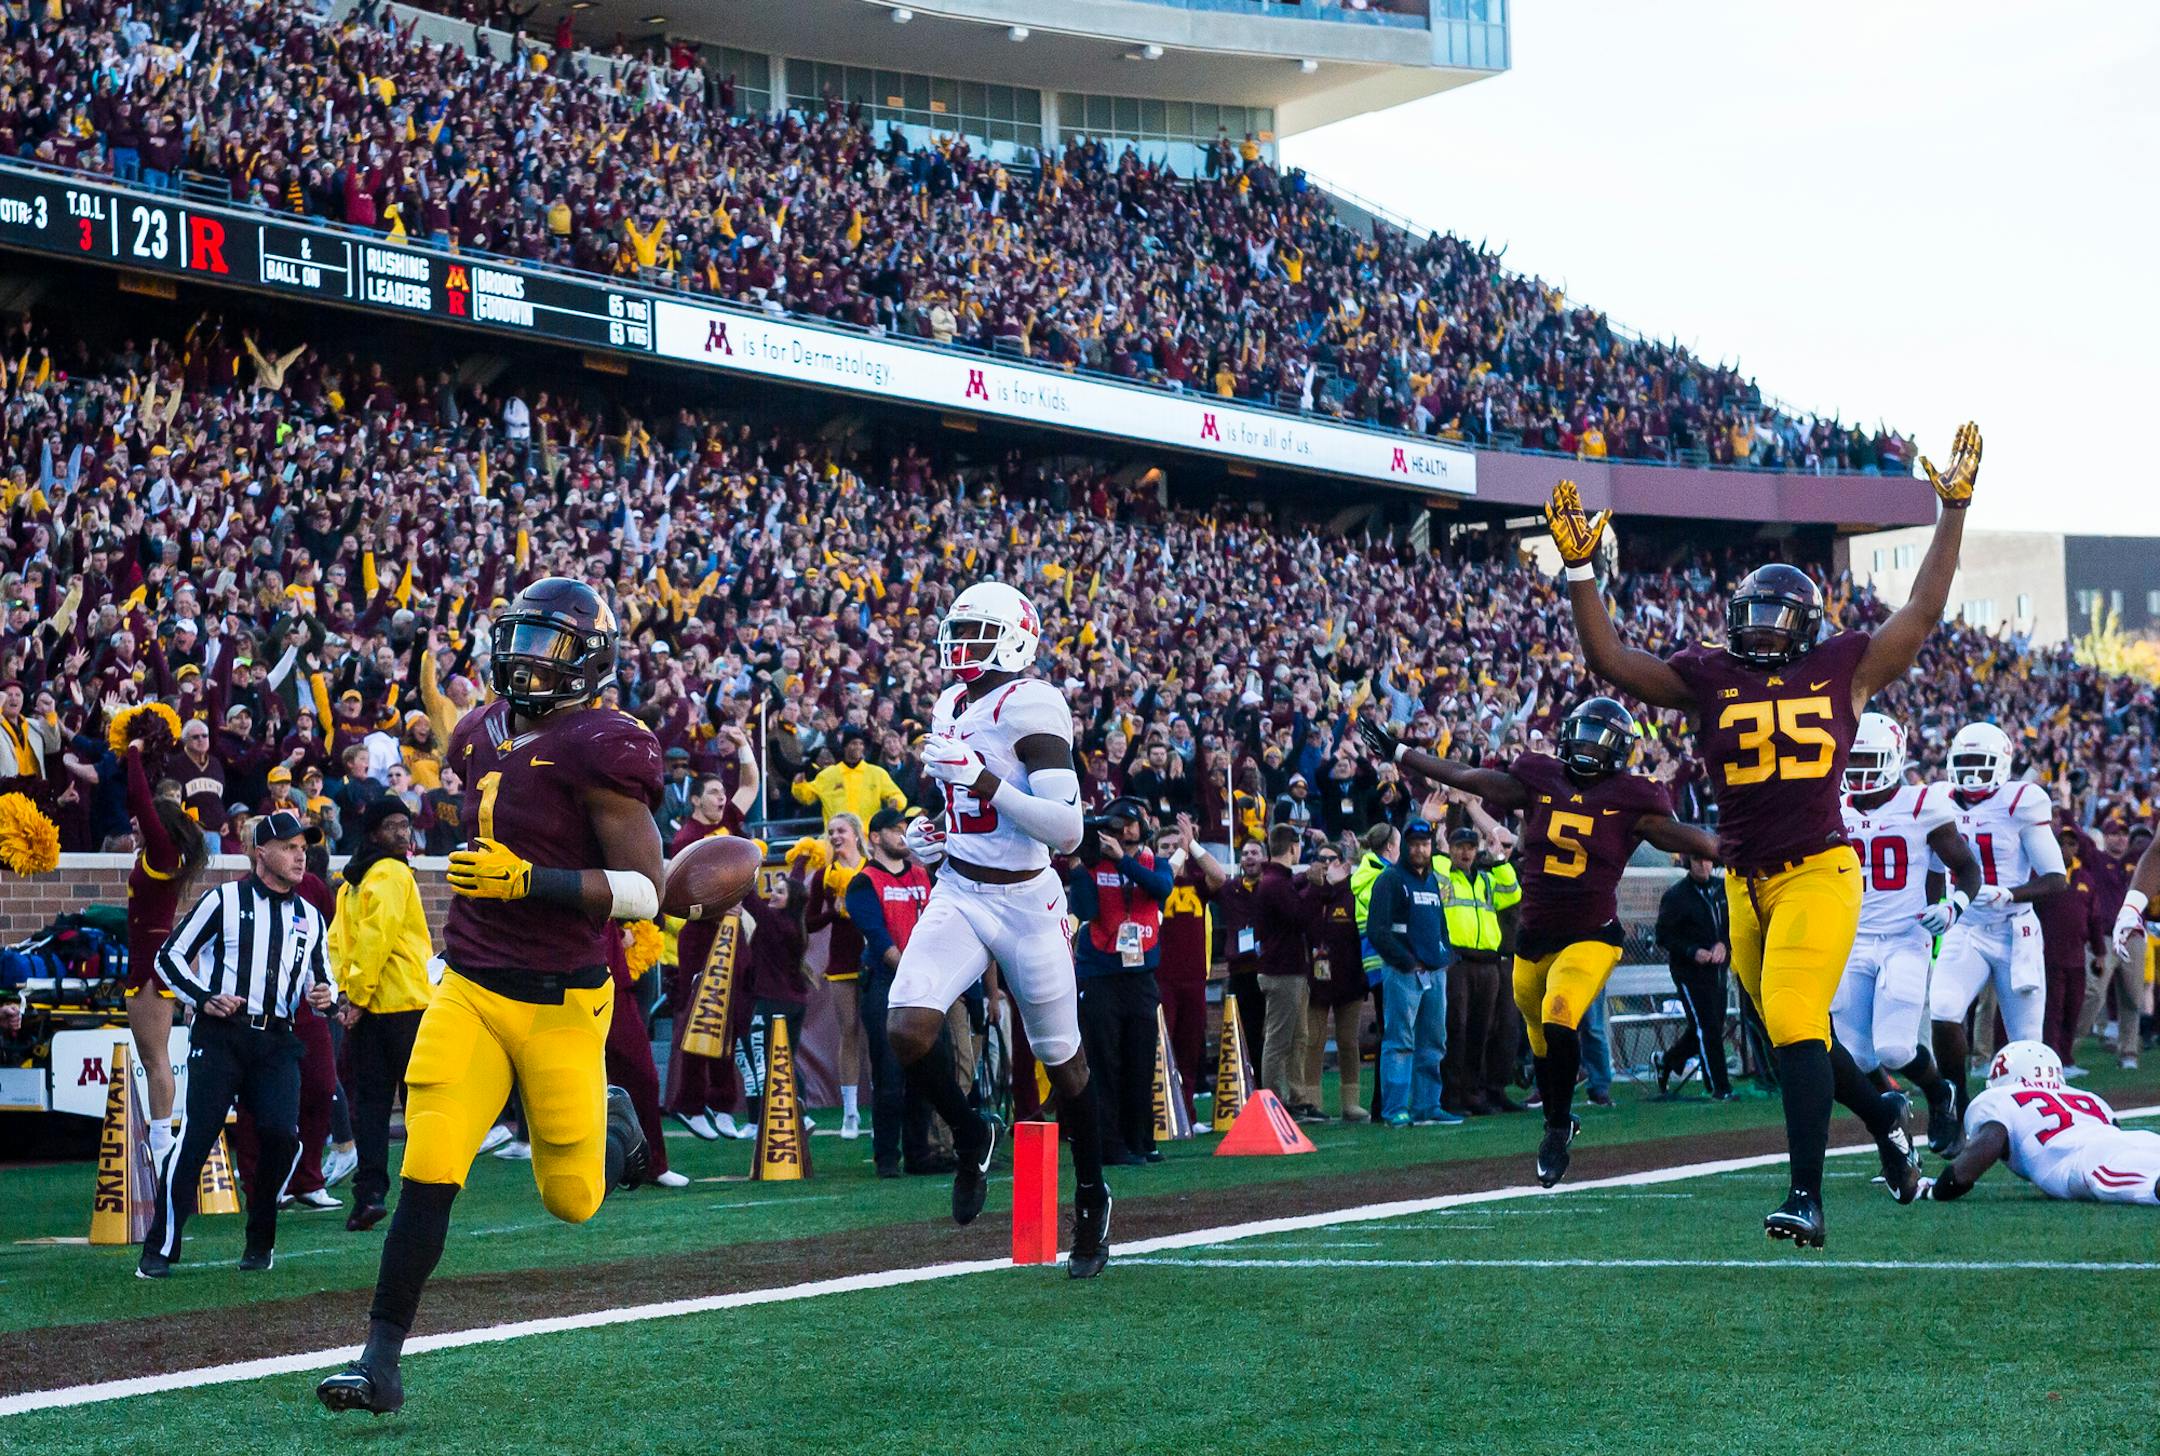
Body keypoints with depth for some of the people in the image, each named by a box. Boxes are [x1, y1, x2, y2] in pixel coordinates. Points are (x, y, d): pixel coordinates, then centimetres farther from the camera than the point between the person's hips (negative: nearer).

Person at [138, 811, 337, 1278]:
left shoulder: (309, 917, 17)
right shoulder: (224, 899, 2)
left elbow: (321, 976, 25)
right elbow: (170, 956, 4)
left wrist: (325, 995, 2)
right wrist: (203, 999, -10)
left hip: (276, 1042, 4)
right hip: (220, 1036, -4)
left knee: (282, 1134, -15)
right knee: (196, 1137, -12)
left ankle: (260, 1241, 5)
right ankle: (159, 1249, -3)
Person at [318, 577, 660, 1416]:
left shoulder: (595, 751, -14)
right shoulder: (484, 739, 8)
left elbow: (645, 892, -17)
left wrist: (530, 881, -25)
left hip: (559, 1002, -5)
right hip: (469, 991, 5)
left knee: (572, 1199, 10)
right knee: (426, 1173, -9)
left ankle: (614, 1125, 44)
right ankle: (380, 1361, -5)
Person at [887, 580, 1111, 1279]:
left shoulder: (1029, 706, -16)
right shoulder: (952, 707, 8)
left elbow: (1067, 830, -24)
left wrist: (981, 780, -29)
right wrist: (934, 834, 6)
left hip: (1025, 902, -6)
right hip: (959, 894, 6)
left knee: (1062, 1057, 9)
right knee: (907, 1028, -17)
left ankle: (1092, 1196, 30)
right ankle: (971, 1136, 11)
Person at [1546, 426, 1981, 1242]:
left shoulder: (1842, 670, 3)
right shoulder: (1708, 679, 7)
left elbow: (1923, 612, 8)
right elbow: (1610, 661, 3)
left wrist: (1954, 513, 8)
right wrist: (1579, 569, -3)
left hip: (1819, 875, -4)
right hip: (1748, 886, 4)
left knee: (1795, 1026, -18)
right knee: (1794, 1033, 16)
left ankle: (1806, 1201, -17)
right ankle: (1883, 1116, 44)